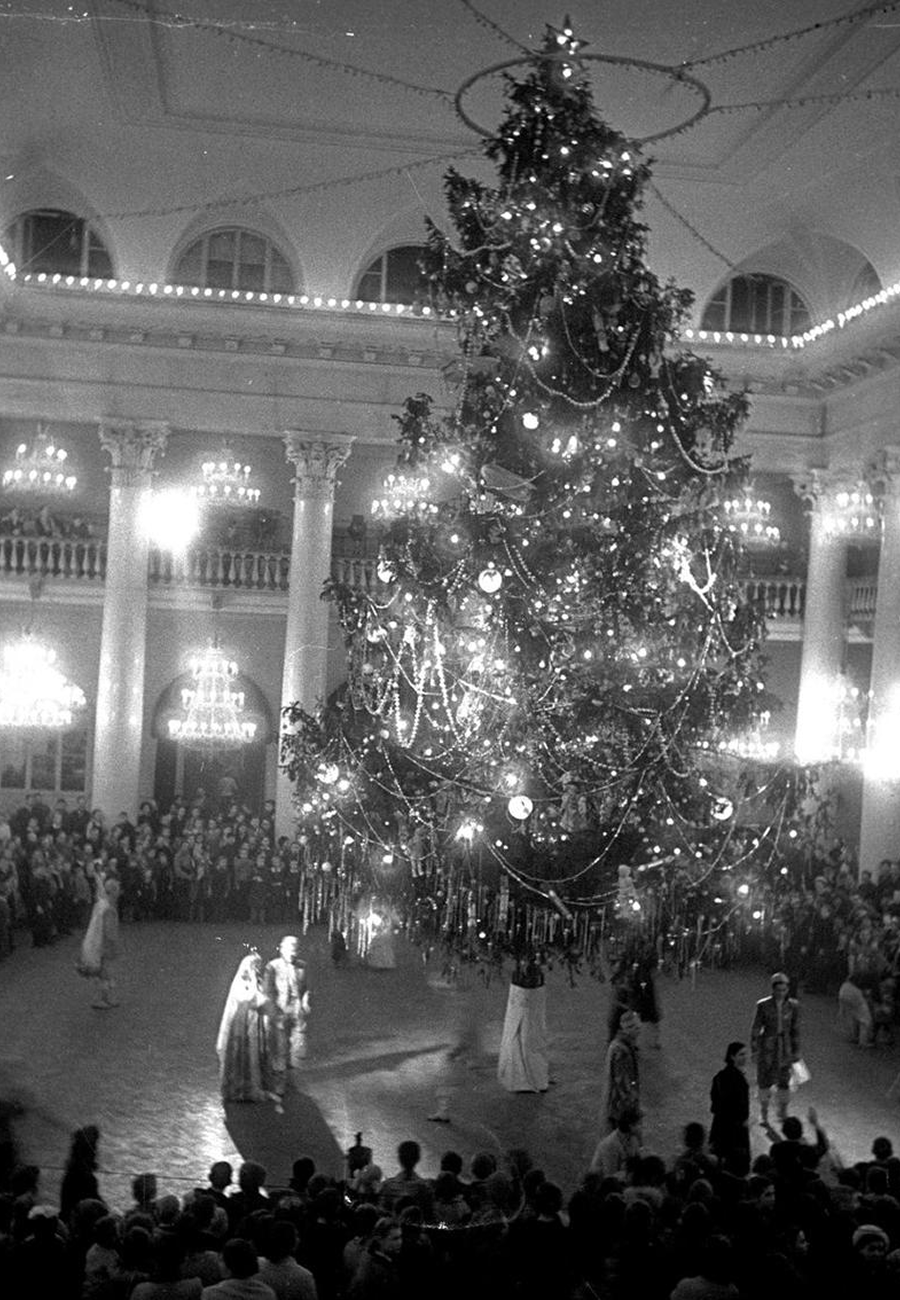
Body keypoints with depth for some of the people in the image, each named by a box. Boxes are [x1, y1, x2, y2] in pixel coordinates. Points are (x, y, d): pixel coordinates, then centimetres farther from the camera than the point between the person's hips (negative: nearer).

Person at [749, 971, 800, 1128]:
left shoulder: (793, 1006, -4)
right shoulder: (763, 1005, -11)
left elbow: (795, 1029, 4)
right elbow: (755, 1028, -5)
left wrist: (796, 1051, 5)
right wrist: (754, 1050, -5)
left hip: (785, 1047, 1)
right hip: (767, 1046, -1)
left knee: (784, 1081, 5)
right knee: (765, 1080, 4)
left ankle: (783, 1113, 24)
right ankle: (763, 1114, 19)